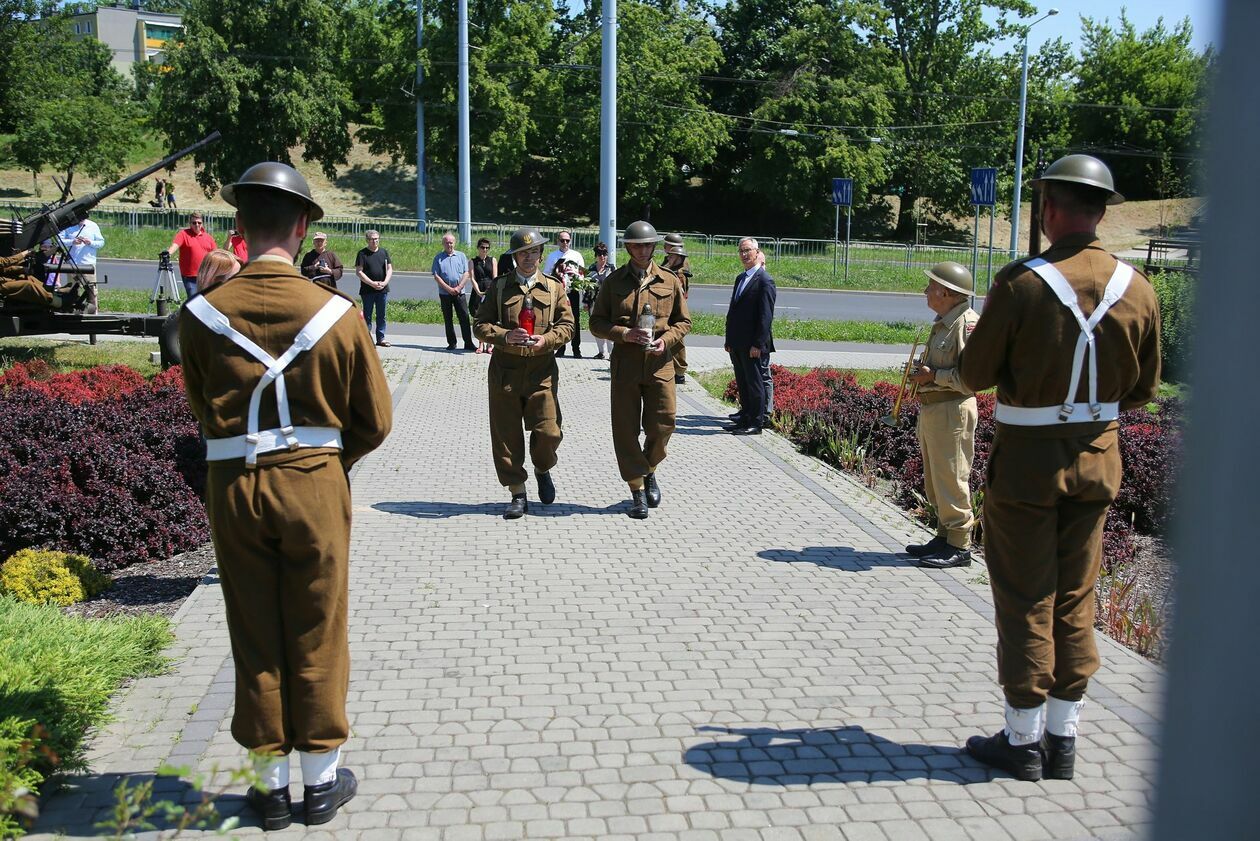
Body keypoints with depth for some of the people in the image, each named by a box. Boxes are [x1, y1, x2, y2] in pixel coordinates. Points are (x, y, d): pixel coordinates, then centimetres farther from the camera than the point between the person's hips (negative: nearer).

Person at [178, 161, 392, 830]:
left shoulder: (199, 316, -6)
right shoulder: (336, 313, -9)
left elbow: (201, 411, 7)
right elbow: (375, 422, -2)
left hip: (232, 488, 1)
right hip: (315, 484, -1)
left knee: (255, 638, 13)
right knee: (316, 635, 11)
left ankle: (270, 784, 25)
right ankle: (322, 780, 24)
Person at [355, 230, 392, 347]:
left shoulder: (384, 252, 10)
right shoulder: (362, 253, -1)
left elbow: (389, 269, 8)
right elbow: (358, 271, -7)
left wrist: (385, 282, -9)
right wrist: (372, 283, -14)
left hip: (382, 289, 3)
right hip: (367, 290, -3)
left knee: (381, 315, 7)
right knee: (367, 315, 0)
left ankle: (381, 338, 13)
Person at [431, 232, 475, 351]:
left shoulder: (461, 256, 8)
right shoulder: (438, 258, 5)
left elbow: (467, 274, 2)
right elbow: (436, 276, -2)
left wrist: (458, 287, -10)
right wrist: (449, 289, -10)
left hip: (459, 292, 0)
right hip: (445, 293, 0)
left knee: (464, 317, -5)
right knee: (448, 319, 5)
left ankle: (468, 343, -2)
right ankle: (451, 343, 12)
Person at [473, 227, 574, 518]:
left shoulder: (554, 288, 10)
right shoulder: (499, 286, 8)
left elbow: (567, 325, 7)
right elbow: (481, 324, 5)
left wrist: (546, 339, -13)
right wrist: (505, 335, -14)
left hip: (542, 369, 0)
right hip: (505, 369, 0)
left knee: (549, 432, -5)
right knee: (506, 434, 1)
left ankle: (542, 469, 28)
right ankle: (518, 494, 13)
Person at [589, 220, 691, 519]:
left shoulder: (670, 281, 9)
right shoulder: (613, 281, 8)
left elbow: (684, 321, 13)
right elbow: (596, 322, 7)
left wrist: (667, 339, -7)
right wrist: (623, 333, -11)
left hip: (660, 363, 1)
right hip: (625, 362, 0)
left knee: (662, 426, 0)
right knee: (626, 429, 0)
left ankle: (649, 470, 30)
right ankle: (637, 492, 10)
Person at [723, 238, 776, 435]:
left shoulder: (764, 281, -11)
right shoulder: (740, 278, 16)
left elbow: (766, 316, -15)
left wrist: (758, 344, -19)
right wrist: (729, 340, 14)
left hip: (753, 345, -8)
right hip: (737, 344, 8)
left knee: (755, 383, -1)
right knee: (742, 383, 14)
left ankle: (756, 423, 6)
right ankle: (746, 417, 23)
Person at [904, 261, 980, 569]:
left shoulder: (967, 324, -15)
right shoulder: (942, 323, 16)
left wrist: (934, 376, -20)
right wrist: (923, 374, 10)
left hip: (952, 411, -10)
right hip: (931, 409, 10)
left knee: (950, 478, -5)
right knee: (935, 479, 15)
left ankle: (959, 546, 3)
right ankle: (945, 536, 26)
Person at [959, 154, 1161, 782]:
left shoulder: (1021, 283, -18)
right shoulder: (1137, 289, -2)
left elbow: (974, 376, -11)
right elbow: (1144, 389, 6)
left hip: (1026, 460, -4)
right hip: (1098, 459, 5)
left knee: (1025, 600, 6)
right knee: (1075, 600, 14)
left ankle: (1022, 742, 16)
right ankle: (1062, 740, 23)